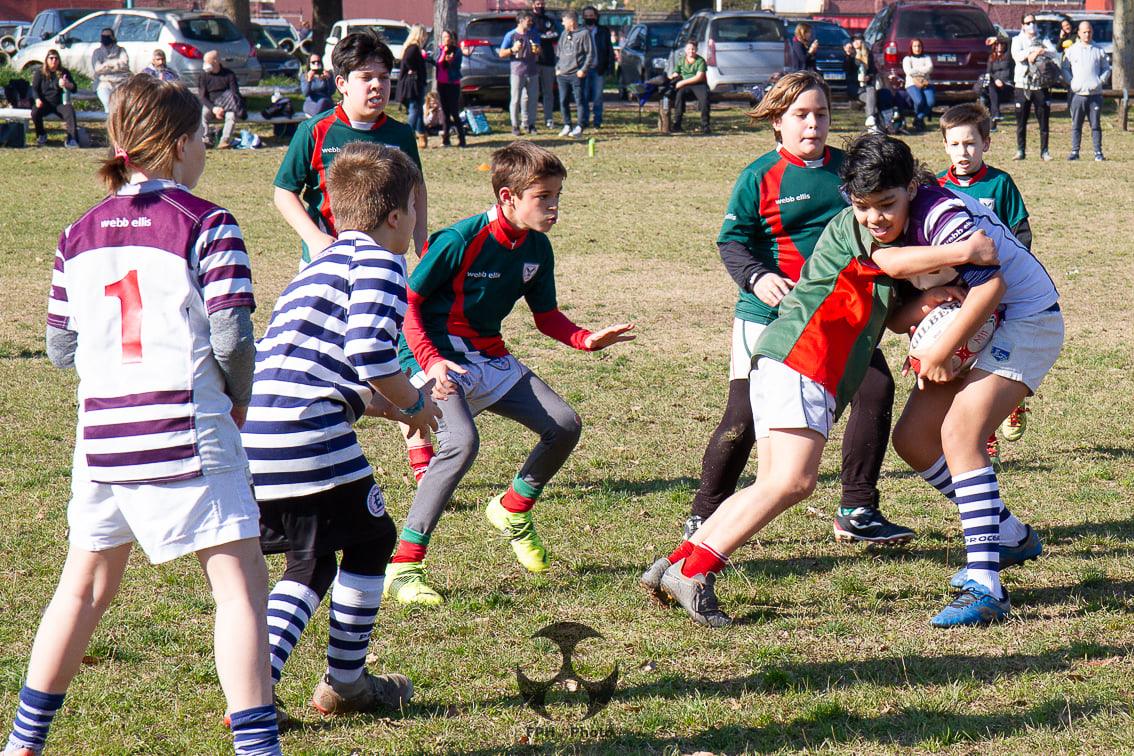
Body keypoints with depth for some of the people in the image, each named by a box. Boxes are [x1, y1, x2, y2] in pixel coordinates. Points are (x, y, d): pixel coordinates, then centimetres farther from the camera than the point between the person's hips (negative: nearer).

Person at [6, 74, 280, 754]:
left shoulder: (80, 234, 9)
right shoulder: (207, 224, -7)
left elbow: (60, 348, 11)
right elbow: (232, 337, -13)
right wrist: (239, 401, 4)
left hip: (101, 436, 6)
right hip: (187, 434, -6)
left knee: (85, 588, 19)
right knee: (240, 584, 0)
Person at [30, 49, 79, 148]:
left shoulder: (64, 72, 9)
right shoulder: (39, 73, 8)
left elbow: (74, 89, 6)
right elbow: (34, 88, 5)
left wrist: (68, 85, -19)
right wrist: (37, 99, -16)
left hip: (60, 103, 0)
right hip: (45, 103, 0)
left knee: (70, 111, -33)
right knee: (35, 112, -31)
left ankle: (72, 139, -34)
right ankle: (41, 136, -5)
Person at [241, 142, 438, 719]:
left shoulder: (320, 265, 27)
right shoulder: (377, 261, -3)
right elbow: (369, 353, -16)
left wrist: (389, 406, 31)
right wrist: (414, 403, 1)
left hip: (253, 436, 9)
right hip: (307, 435, -9)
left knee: (311, 563, 20)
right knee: (370, 540, 12)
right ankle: (343, 685, 17)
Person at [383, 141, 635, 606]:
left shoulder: (537, 248, 0)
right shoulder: (459, 240, -21)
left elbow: (547, 316, 11)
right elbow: (408, 303, -16)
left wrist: (586, 340, -8)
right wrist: (431, 362, -28)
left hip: (489, 358, 8)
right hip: (437, 357, -8)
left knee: (564, 426, 2)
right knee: (461, 441, -32)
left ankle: (512, 511, 30)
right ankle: (402, 567, -26)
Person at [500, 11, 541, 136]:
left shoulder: (532, 34, 12)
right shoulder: (511, 35, -1)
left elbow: (538, 50, 22)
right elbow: (501, 53, 0)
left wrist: (537, 51, -2)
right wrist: (513, 49, -18)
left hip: (532, 72, 5)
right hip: (517, 72, -4)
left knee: (533, 99, 4)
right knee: (516, 100, -4)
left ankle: (530, 124, 13)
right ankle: (515, 126, 1)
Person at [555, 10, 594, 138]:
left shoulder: (584, 34, -4)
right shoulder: (564, 34, 15)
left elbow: (590, 53, -6)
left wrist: (583, 69, -12)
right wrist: (557, 68, 10)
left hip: (576, 75, -6)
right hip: (562, 75, 6)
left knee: (579, 101, -3)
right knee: (563, 101, 6)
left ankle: (579, 127, 0)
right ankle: (567, 126, 14)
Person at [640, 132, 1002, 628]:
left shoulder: (902, 240, 22)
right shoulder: (848, 228, -3)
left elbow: (895, 318, 19)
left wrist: (929, 299, -1)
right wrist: (963, 252, -15)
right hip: (796, 357, -10)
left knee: (781, 484, 7)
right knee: (792, 480, -20)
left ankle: (672, 567, 7)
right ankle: (693, 573, -19)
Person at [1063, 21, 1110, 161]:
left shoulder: (1099, 50, 9)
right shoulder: (1071, 50, 8)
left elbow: (1106, 69, 14)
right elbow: (1065, 69, 10)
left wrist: (1100, 81, -3)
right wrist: (1071, 82, -5)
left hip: (1095, 93, 0)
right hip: (1077, 93, 0)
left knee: (1096, 125, 1)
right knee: (1076, 125, 2)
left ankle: (1098, 152, 4)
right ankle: (1074, 151, 6)